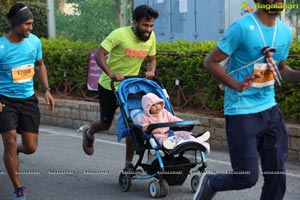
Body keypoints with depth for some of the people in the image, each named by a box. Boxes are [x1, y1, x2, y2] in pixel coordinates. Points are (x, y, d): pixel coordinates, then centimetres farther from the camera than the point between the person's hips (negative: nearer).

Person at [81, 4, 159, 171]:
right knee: (106, 124, 6)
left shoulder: (151, 37, -5)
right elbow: (99, 54, -24)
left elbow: (152, 59, 10)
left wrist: (151, 71, -13)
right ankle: (88, 133, 42)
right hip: (109, 86, -4)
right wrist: (111, 74, -37)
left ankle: (129, 164, 7)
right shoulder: (120, 34, -23)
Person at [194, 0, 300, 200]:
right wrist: (238, 86, -25)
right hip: (242, 112, -6)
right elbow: (211, 62, -11)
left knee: (277, 174, 6)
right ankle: (210, 183, 27)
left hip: (270, 109, 7)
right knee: (247, 178, -4)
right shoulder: (242, 28, -17)